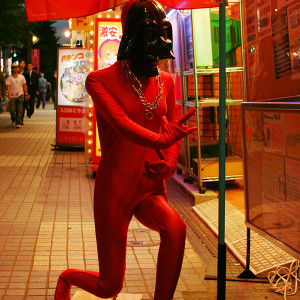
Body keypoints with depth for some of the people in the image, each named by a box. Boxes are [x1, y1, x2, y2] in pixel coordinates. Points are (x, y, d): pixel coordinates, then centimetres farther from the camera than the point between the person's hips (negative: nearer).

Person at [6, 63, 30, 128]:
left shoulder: (22, 77, 8)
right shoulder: (9, 78, 2)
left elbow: (24, 86, 12)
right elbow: (8, 86, -4)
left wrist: (26, 94, 8)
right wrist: (9, 95, -15)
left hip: (20, 95, 1)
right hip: (13, 96, -1)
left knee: (20, 111, -5)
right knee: (12, 110, -3)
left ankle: (18, 123, -2)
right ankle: (14, 120, 23)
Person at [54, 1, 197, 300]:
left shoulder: (166, 82, 7)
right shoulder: (101, 80, -7)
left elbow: (172, 132, 11)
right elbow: (121, 123, -24)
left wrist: (170, 162, -11)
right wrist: (160, 139, -42)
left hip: (151, 188, 4)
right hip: (115, 188, -3)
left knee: (175, 227, -32)